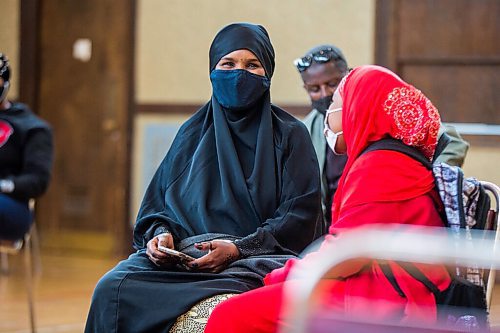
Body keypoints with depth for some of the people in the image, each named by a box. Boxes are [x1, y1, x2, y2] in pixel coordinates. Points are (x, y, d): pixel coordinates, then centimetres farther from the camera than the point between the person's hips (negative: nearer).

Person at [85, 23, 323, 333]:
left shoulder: (290, 135, 6)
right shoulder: (193, 132, 18)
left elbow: (300, 217, -3)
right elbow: (158, 203, 19)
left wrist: (238, 249, -16)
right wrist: (162, 234, -5)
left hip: (260, 259, -4)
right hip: (187, 252, 4)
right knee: (112, 289, -24)